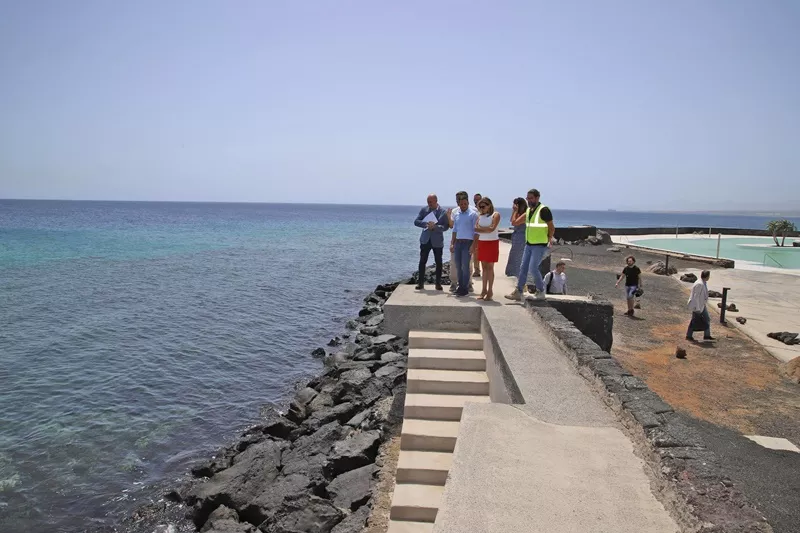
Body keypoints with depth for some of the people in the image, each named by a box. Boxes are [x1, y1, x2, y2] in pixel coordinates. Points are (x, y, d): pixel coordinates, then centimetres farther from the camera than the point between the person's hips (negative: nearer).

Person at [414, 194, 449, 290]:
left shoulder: (443, 212, -5)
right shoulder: (424, 209, 2)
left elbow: (446, 226, -8)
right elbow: (416, 222, 0)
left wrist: (435, 226, -23)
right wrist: (426, 224, -17)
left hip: (437, 241, -1)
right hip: (425, 239, 2)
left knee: (438, 262, 5)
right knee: (422, 261, 1)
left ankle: (438, 283, 15)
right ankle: (420, 282, 9)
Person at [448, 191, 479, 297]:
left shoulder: (473, 214, -7)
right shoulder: (456, 213, 10)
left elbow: (476, 231, -8)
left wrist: (473, 245, -15)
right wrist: (452, 243, 12)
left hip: (467, 242, -6)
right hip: (458, 242, 6)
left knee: (465, 266, -4)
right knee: (458, 265, 8)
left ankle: (465, 288, 4)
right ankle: (460, 285, 19)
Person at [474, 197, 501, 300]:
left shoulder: (495, 215, -4)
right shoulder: (480, 216, 12)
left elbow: (492, 228, -16)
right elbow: (475, 229, 0)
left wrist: (480, 228, -6)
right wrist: (486, 229, -13)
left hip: (492, 242, -5)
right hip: (481, 242, 5)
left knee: (490, 267, -3)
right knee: (484, 267, 8)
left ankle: (490, 291, 1)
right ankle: (484, 290, 12)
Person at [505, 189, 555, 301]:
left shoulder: (543, 210, -12)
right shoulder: (528, 210, 11)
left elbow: (551, 227, -11)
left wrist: (550, 238, -14)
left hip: (540, 245, -8)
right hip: (529, 244, 8)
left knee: (533, 268, -12)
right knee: (523, 267, 6)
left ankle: (541, 292, 6)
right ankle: (518, 292, 11)